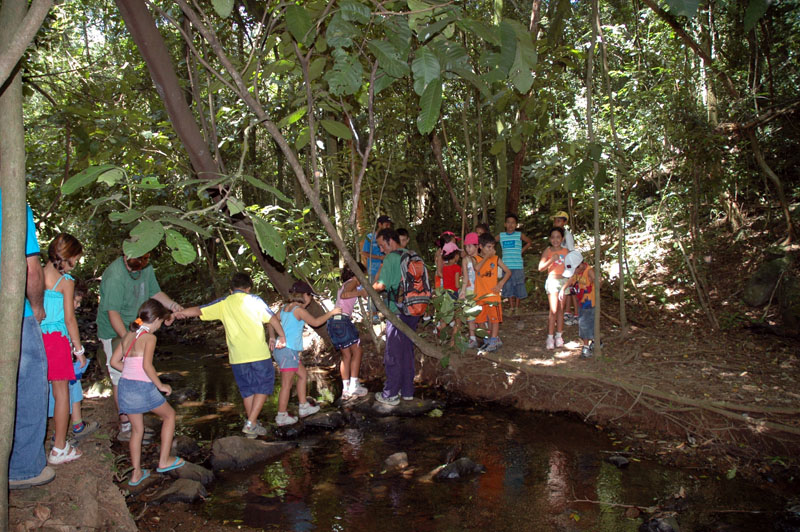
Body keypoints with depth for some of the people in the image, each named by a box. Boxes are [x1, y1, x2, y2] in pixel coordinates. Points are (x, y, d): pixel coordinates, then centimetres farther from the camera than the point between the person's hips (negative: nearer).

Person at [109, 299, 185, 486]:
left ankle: (136, 473, 21)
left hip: (125, 385, 7)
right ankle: (164, 460, 17)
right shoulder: (149, 337, -10)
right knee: (169, 415, 15)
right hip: (142, 387, -7)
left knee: (137, 429, 19)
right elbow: (147, 365, -20)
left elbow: (114, 361, 13)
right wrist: (160, 385, -11)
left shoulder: (128, 336, 11)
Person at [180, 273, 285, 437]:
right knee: (264, 386, 9)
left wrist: (178, 313, 15)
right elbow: (272, 320, -1)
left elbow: (198, 311, 3)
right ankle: (251, 423, -1)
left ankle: (252, 426, 21)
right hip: (258, 352, -3)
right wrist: (282, 337, 10)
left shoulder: (223, 303, 8)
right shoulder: (253, 300, 2)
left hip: (237, 356, 3)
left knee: (247, 389, 16)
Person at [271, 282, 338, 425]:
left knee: (303, 375, 20)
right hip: (288, 351, -10)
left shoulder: (285, 308, 12)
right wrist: (330, 313, -3)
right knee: (287, 384, -2)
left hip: (281, 349, 10)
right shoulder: (298, 309, -14)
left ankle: (303, 407, 27)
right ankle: (282, 416, 5)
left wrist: (272, 337, 8)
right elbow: (315, 322, -14)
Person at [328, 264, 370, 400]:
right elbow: (343, 295, -22)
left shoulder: (344, 284, 25)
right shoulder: (352, 282, -3)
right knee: (357, 351, 0)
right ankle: (354, 385, -3)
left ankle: (346, 389, 8)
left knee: (346, 355, 11)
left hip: (334, 321, 9)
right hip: (343, 319, -9)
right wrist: (360, 292, -15)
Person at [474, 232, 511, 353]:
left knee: (494, 317, -4)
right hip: (481, 293, 2)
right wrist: (486, 257, -15)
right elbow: (477, 268, -21)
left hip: (493, 293, -2)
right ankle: (491, 339, 24)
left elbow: (508, 271, 6)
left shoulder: (495, 259, 3)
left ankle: (494, 341, 0)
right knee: (486, 318, 11)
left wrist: (501, 283, -6)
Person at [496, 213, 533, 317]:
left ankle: (517, 307, 16)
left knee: (518, 287, 2)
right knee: (508, 287, 5)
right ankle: (511, 307, 16)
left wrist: (522, 250, 6)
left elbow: (529, 242, 17)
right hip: (506, 266, 1)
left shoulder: (520, 235, 3)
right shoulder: (501, 236, 5)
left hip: (518, 266, -1)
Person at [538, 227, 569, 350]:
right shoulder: (548, 251, -3)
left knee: (561, 310, 9)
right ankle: (550, 337, -2)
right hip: (552, 281, -3)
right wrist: (552, 260, -22)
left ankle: (559, 336, 18)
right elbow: (540, 267, -10)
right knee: (553, 311, -7)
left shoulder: (565, 251, 6)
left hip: (564, 281, 3)